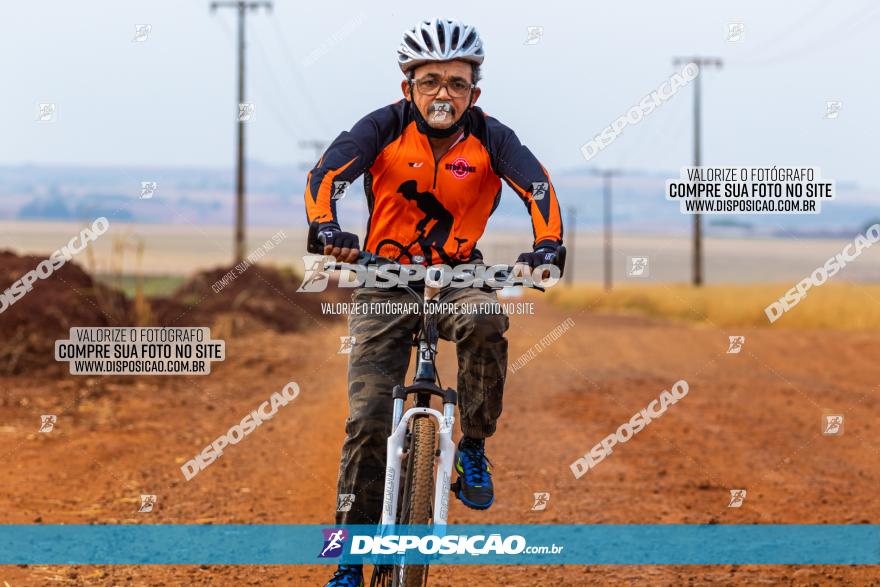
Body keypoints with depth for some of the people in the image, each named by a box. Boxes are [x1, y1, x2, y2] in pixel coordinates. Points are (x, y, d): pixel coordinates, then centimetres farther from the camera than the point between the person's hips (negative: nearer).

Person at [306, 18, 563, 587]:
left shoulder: (489, 137, -10)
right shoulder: (385, 127, -12)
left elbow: (537, 185, -22)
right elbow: (327, 173, -25)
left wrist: (546, 246, -42)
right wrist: (329, 229, -45)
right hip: (385, 279, 0)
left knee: (485, 322, -36)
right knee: (368, 418, -9)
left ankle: (474, 448, -14)